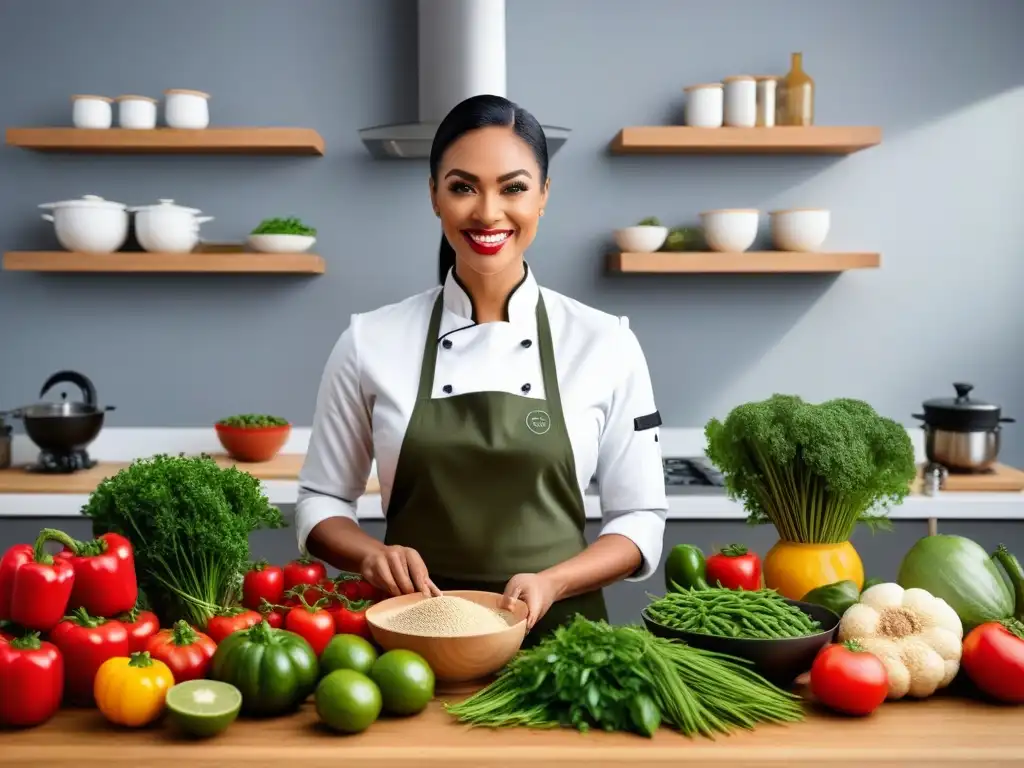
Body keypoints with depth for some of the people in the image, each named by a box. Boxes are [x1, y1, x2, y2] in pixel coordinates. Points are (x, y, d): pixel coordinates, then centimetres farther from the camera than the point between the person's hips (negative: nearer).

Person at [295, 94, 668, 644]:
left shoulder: (605, 343, -4)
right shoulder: (371, 341, -3)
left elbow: (639, 519, 0)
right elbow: (320, 502, 5)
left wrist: (552, 582, -16)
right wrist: (372, 554, -14)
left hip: (557, 633, -1)